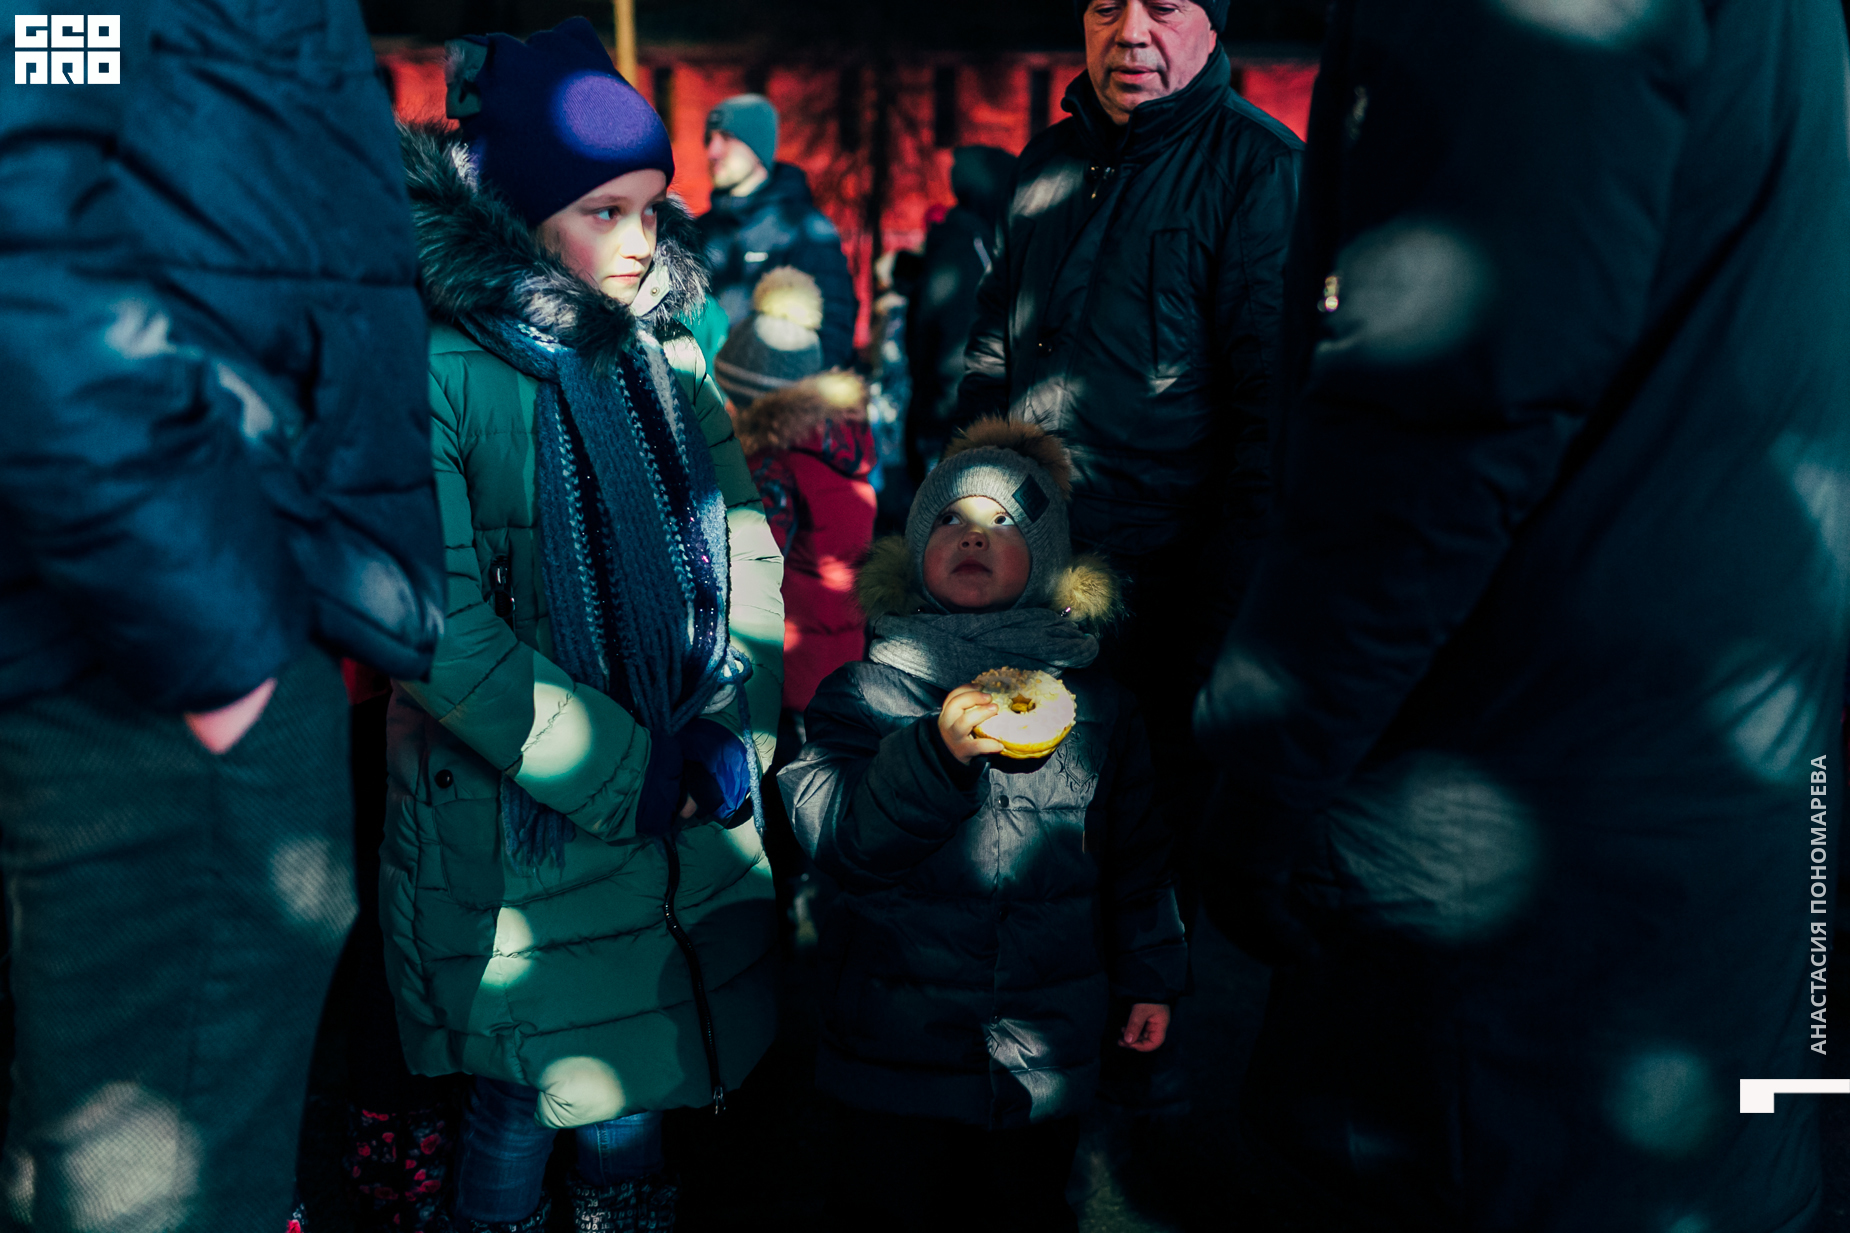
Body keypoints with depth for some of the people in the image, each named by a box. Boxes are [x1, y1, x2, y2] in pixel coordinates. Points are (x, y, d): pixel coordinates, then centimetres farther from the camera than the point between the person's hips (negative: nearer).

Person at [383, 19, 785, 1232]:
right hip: (524, 823, -5)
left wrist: (735, 725, -9)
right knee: (532, 1084, 9)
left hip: (687, 809, 5)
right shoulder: (441, 372, -15)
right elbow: (443, 629, -19)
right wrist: (623, 775, -18)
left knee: (639, 1065, 17)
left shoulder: (669, 357, 5)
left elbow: (746, 543, 5)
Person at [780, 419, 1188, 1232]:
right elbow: (843, 841, -18)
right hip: (898, 1048, -2)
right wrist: (936, 752, -31)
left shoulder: (1098, 705, 2)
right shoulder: (866, 692, -5)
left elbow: (1135, 851, 11)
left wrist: (1148, 974, 13)